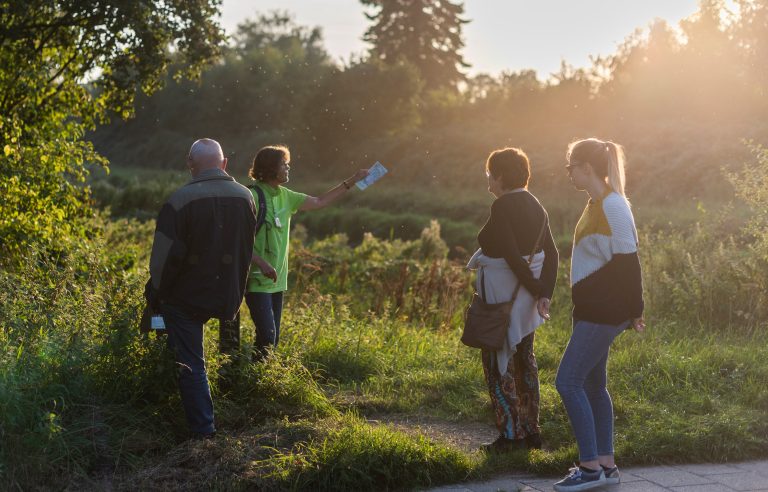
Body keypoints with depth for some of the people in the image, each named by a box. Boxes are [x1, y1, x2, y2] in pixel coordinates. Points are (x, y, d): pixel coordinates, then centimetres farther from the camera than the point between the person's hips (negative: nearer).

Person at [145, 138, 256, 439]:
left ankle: (203, 430, 5)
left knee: (190, 363, 4)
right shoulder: (245, 197, -1)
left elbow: (165, 255, -16)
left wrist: (155, 293, -1)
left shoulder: (181, 199, -19)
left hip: (185, 297, -5)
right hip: (227, 297, 5)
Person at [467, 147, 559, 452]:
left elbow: (512, 255, -22)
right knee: (524, 360, 17)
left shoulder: (502, 207, -18)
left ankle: (511, 434, 1)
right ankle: (531, 430, 24)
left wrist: (535, 289, -14)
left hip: (501, 293, -9)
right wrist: (544, 293, -4)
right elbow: (551, 253, 4)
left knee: (497, 362, 0)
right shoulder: (535, 207, 9)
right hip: (525, 299, 9)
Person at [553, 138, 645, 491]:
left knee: (568, 381, -9)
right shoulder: (597, 204, 12)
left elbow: (627, 261, -18)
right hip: (592, 309, 10)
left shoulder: (612, 205, -17)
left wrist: (634, 311, -15)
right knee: (592, 384, 12)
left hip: (604, 312, -10)